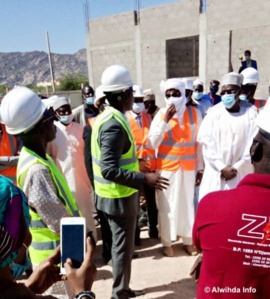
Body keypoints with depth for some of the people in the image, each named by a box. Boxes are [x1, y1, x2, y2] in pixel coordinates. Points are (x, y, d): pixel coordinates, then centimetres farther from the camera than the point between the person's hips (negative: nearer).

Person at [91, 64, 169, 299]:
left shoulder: (107, 118, 7)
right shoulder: (114, 124, -24)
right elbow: (109, 170, -29)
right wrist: (144, 178, -27)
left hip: (117, 195, 10)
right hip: (119, 197, -10)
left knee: (121, 244, 21)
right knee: (124, 247, 7)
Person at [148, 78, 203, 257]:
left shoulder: (195, 113, -2)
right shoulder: (161, 114, -7)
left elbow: (199, 142, 3)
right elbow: (153, 143, -12)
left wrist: (200, 168, 5)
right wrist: (166, 120, -20)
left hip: (188, 167, 1)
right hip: (166, 167, -1)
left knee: (187, 203, 12)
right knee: (167, 205, 8)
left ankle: (188, 240, 30)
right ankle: (167, 242, 25)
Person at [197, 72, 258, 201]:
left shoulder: (250, 114, -1)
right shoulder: (213, 113, 2)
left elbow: (252, 145, -3)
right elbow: (206, 142, -4)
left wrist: (236, 168, -8)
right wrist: (222, 168, -9)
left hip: (241, 174, 0)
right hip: (215, 173, 1)